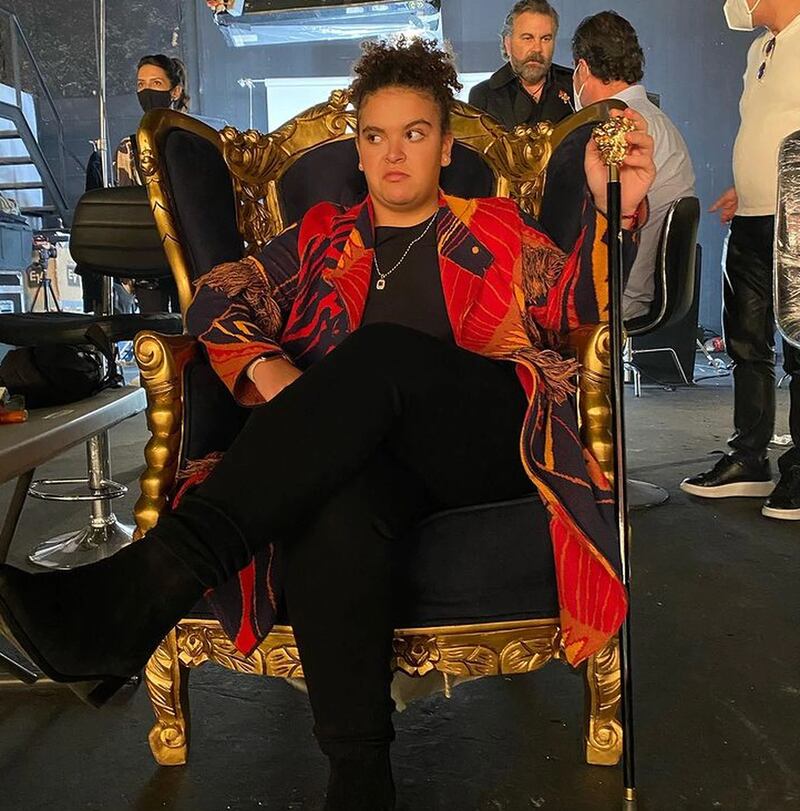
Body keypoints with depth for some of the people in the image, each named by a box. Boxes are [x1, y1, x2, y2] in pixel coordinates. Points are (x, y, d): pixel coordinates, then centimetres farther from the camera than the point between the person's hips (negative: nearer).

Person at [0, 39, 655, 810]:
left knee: (379, 353, -34)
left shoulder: (496, 227, 22)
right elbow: (217, 298, 11)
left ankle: (149, 581, -44)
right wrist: (266, 370, -10)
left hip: (494, 436, -1)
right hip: (366, 449, 1)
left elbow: (574, 303, 7)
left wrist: (613, 209, -12)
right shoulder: (323, 236, 24)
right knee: (335, 514, -37)